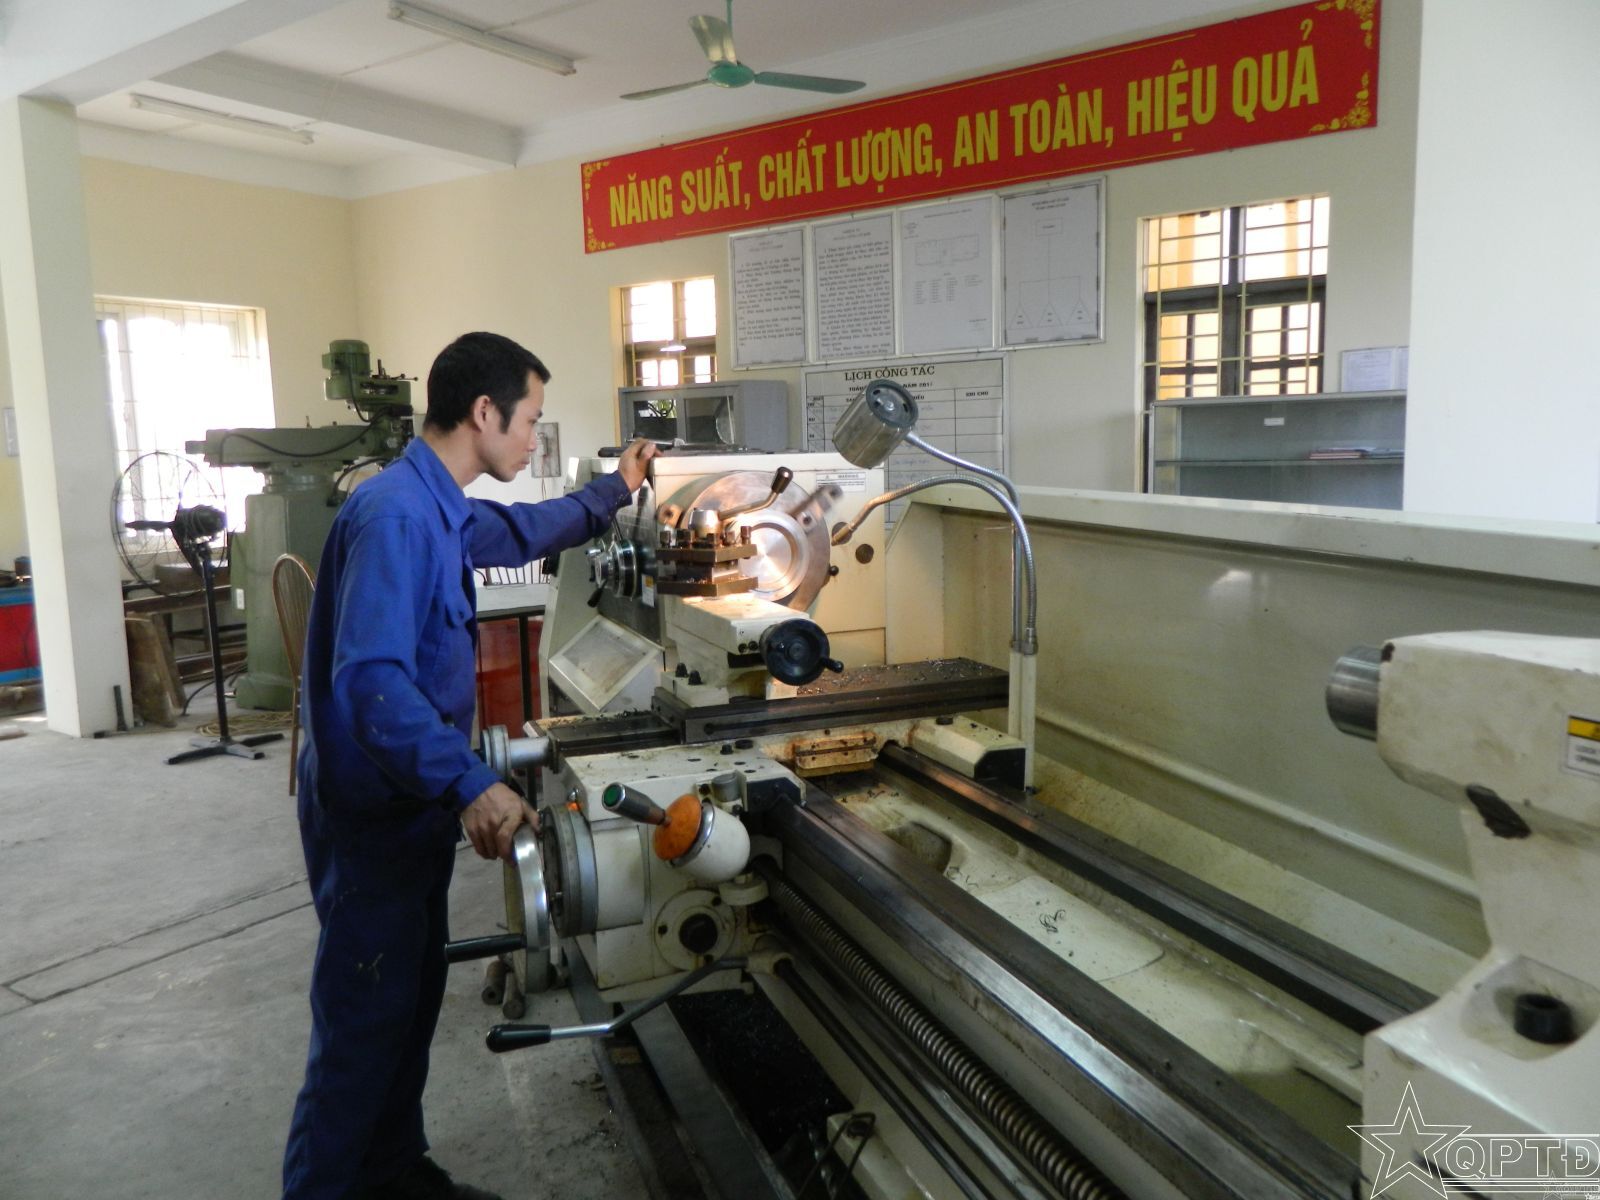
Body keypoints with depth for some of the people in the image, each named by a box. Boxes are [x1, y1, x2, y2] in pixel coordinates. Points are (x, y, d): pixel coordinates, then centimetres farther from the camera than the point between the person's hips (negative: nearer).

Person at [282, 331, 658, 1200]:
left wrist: (614, 491, 41)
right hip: (373, 818, -10)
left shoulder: (441, 510, 9)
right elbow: (370, 680, -33)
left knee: (413, 1000, 20)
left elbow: (520, 532, 32)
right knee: (364, 1024, 1)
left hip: (414, 808, 10)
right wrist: (469, 786, -41)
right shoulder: (396, 512, -23)